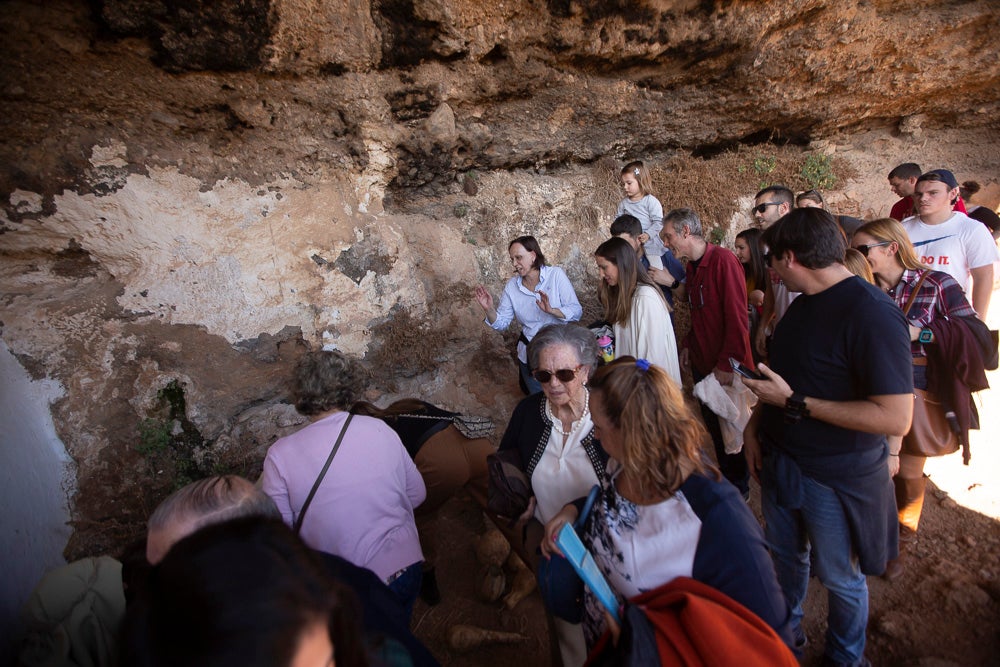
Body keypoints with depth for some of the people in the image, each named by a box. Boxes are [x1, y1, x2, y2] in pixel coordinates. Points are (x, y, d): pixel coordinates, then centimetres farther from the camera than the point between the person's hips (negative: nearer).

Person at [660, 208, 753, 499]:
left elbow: (737, 318, -21)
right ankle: (724, 478, 36)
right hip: (702, 363, 7)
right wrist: (688, 345, 10)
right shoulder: (692, 266, 9)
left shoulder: (723, 261, -17)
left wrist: (727, 364, -21)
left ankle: (738, 487, 28)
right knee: (713, 424, 18)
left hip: (726, 368, -7)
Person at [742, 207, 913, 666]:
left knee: (839, 577, 17)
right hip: (780, 460, 7)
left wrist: (793, 403, -26)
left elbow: (896, 418, -28)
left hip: (837, 478, -7)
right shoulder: (804, 303, 2)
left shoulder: (872, 314, -24)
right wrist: (756, 423, 2)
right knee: (785, 555, 24)